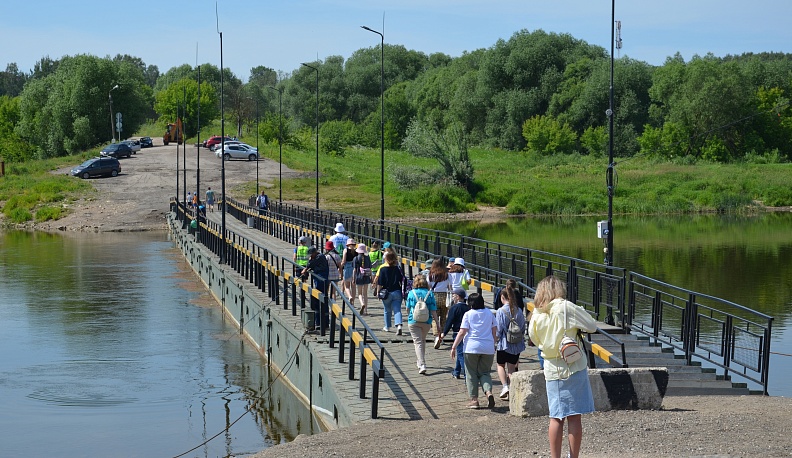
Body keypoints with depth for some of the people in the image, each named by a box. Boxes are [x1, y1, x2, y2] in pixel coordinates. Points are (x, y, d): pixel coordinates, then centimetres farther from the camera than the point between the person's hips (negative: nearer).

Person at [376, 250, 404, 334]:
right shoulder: (398, 268, -2)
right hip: (397, 292, 1)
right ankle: (399, 325, -24)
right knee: (397, 310, -3)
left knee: (387, 311, 17)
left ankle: (387, 327, 29)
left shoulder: (383, 268, -8)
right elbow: (402, 280, 3)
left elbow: (380, 283, -9)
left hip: (386, 292, -1)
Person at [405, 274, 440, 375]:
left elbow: (408, 308, 8)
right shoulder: (429, 294, -3)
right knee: (423, 340, 24)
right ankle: (420, 361, 38)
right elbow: (433, 311, -5)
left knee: (418, 342, -2)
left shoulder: (411, 293, -3)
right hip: (427, 322, 2)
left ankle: (422, 365, -15)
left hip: (413, 321, -2)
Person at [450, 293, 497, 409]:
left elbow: (462, 332, -8)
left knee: (471, 374, 8)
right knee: (485, 373, 12)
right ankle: (489, 392, -14)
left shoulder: (468, 314, -3)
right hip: (488, 348, 3)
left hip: (472, 347, -3)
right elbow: (494, 329, 14)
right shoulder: (489, 313, 9)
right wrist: (493, 344, 29)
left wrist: (454, 347, -5)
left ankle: (474, 399, 5)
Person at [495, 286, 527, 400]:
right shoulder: (519, 311, 1)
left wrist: (495, 341, 1)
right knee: (512, 367, 12)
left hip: (504, 344, -4)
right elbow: (523, 329, 9)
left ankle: (505, 386, -3)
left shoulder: (501, 311, -13)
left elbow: (497, 331, -12)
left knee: (500, 365, 14)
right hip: (517, 344, 4)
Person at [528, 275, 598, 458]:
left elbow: (535, 339, 17)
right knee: (574, 416, 1)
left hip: (551, 369, 4)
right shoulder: (566, 307, -8)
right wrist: (576, 326, 13)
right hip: (573, 367, -4)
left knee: (556, 417, 8)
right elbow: (592, 326, -4)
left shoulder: (536, 315, 4)